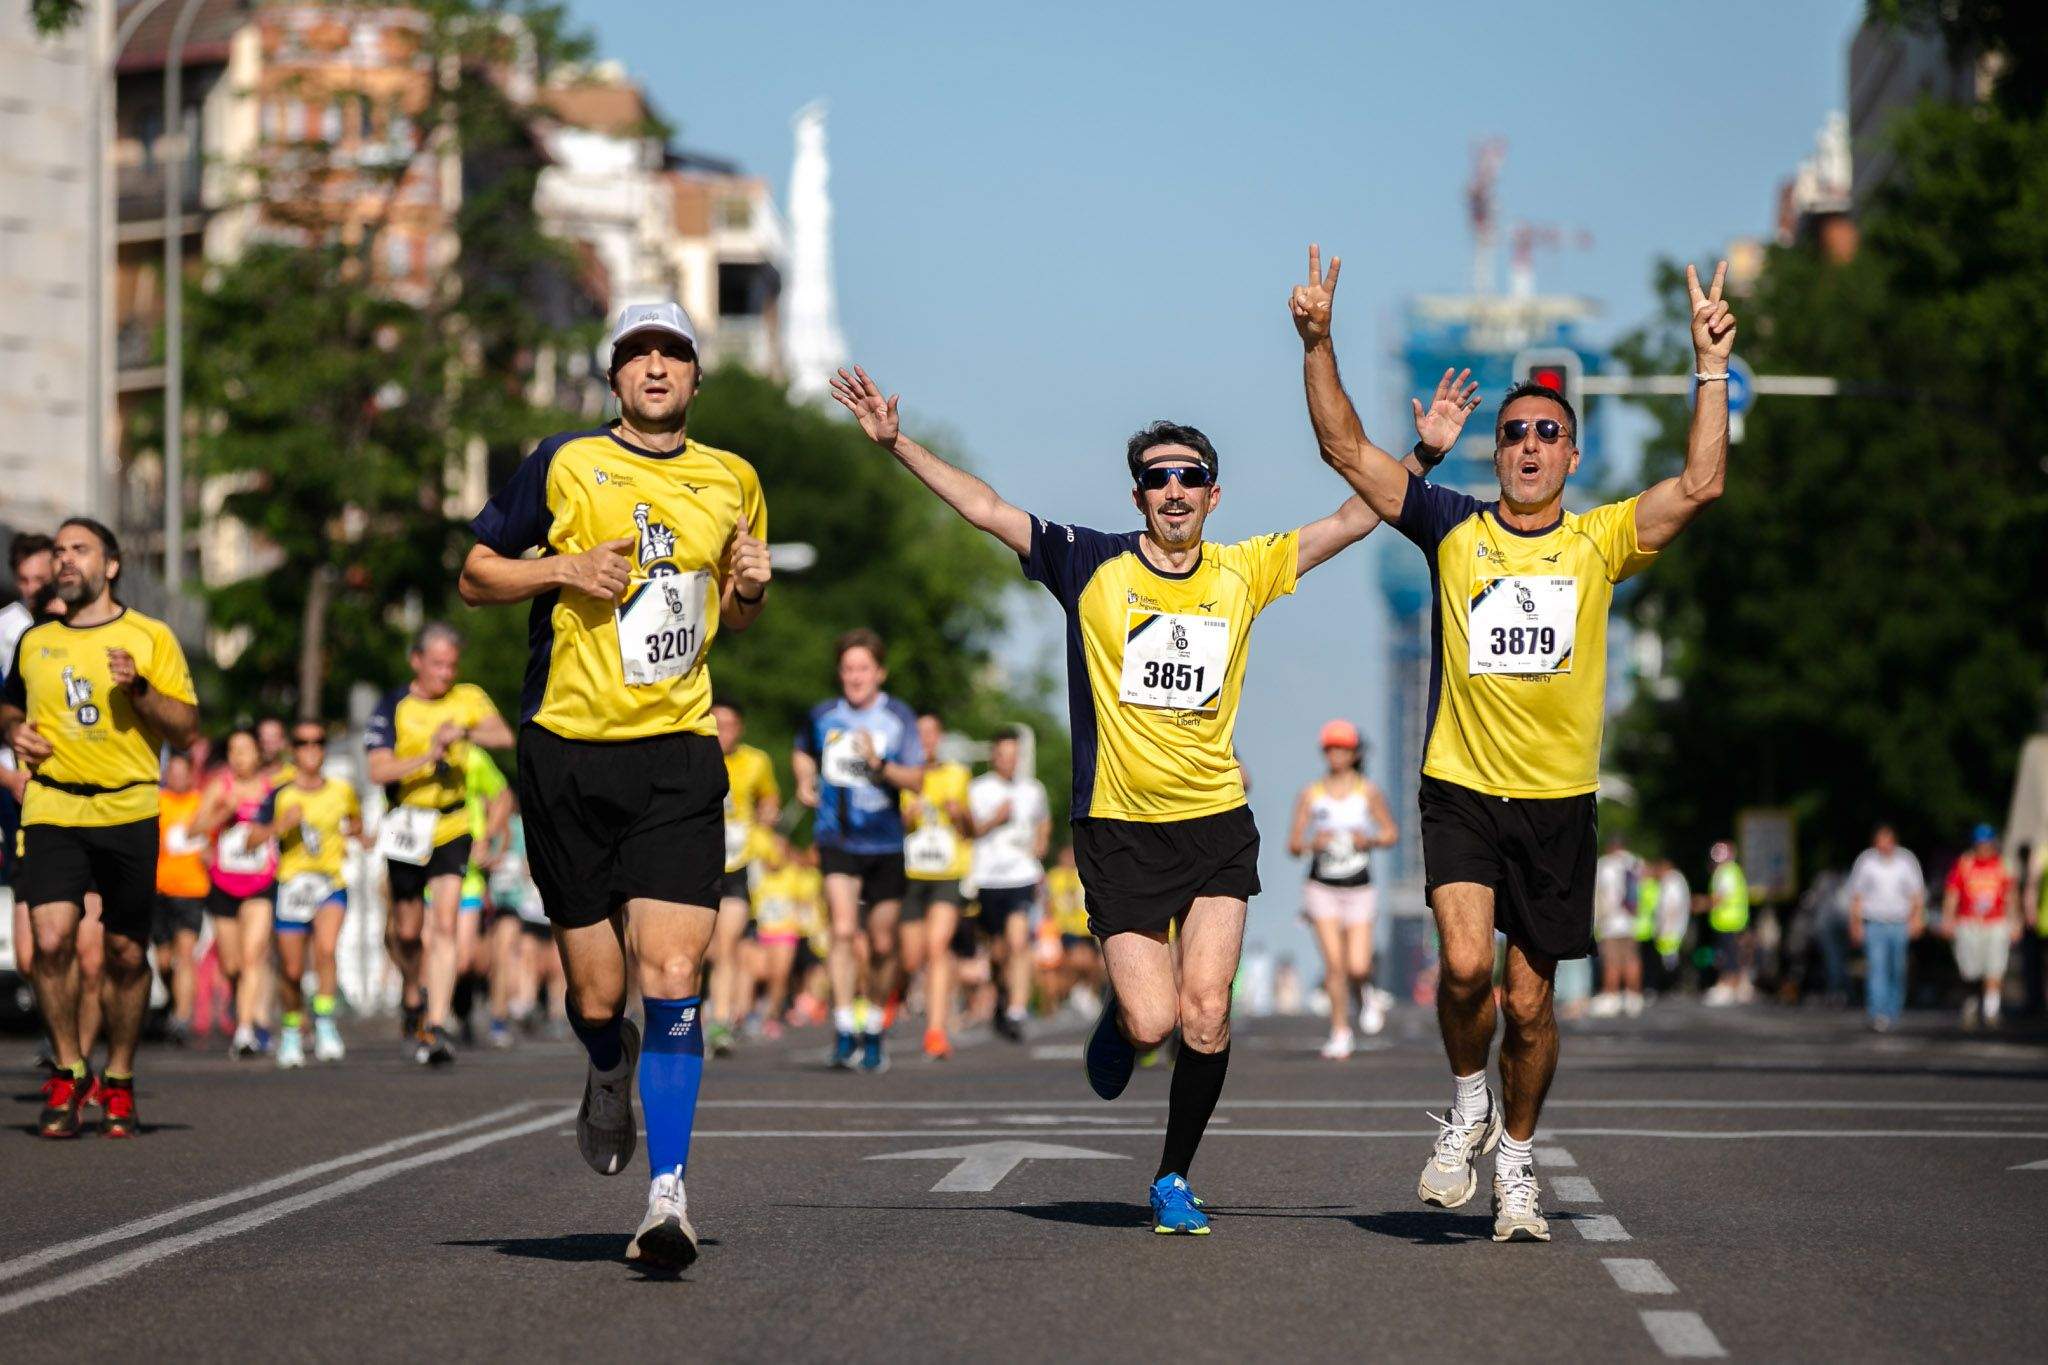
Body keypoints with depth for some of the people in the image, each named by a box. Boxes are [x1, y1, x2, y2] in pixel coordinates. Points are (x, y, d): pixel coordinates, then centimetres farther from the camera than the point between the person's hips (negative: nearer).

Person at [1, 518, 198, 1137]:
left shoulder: (150, 637, 4)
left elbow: (187, 728, 1)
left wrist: (139, 689, -15)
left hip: (128, 812, -1)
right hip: (51, 809, 1)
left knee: (126, 953, 3)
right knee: (51, 939, -15)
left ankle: (119, 1081, 20)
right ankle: (68, 1069, 3)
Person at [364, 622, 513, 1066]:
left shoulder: (467, 698, 1)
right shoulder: (392, 708, -5)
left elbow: (504, 736, -14)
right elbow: (378, 770, -16)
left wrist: (466, 733, -33)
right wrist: (428, 757, -29)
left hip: (452, 829, 0)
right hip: (406, 828, 0)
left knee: (446, 924, -14)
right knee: (407, 931, 9)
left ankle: (436, 1027, -17)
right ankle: (413, 996, 40)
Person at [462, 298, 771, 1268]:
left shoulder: (733, 482, 12)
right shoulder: (564, 464, 3)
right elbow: (475, 575, 8)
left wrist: (750, 591, 2)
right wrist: (563, 569, -10)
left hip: (678, 756, 1)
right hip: (568, 749, -1)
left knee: (673, 979, -14)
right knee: (596, 996, 3)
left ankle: (667, 1196, -12)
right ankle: (610, 1075, 39)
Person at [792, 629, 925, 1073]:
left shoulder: (899, 717, -1)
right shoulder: (823, 716, 4)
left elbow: (917, 780, -8)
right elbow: (803, 752, 26)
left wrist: (880, 765, -24)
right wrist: (805, 781, 6)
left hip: (885, 844, 1)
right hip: (837, 838, -1)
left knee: (881, 944, 8)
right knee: (843, 929, -20)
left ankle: (874, 1030, 27)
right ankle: (844, 1030, -21)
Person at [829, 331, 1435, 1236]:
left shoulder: (1243, 572, 6)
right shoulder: (1093, 566, 0)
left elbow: (1354, 519, 12)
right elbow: (983, 508, -1)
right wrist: (896, 443, -9)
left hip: (1217, 824, 2)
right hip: (1119, 829, -2)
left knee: (1205, 1017, -9)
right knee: (1152, 1021, -10)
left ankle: (1174, 1179, 11)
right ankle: (1118, 1015, 28)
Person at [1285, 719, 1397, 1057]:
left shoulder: (1368, 791, 0)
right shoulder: (1311, 794, 1)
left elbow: (1390, 834, 8)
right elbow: (1293, 845, 3)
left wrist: (1370, 840, -12)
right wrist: (1311, 843, -18)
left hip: (1358, 887, 0)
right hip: (1322, 886, 0)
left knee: (1357, 967, -9)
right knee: (1333, 963, -9)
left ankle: (1366, 994, 27)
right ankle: (1340, 1034, 1)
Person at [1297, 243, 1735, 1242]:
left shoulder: (1600, 542, 3)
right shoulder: (1454, 531, 3)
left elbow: (1699, 486, -11)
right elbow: (1345, 450, -1)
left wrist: (1711, 366, -17)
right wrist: (1319, 345, -11)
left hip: (1559, 802, 1)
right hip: (1461, 788, -1)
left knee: (1529, 1001, 6)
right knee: (1464, 964, -22)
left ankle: (1516, 1161, 27)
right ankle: (1467, 1104, 6)